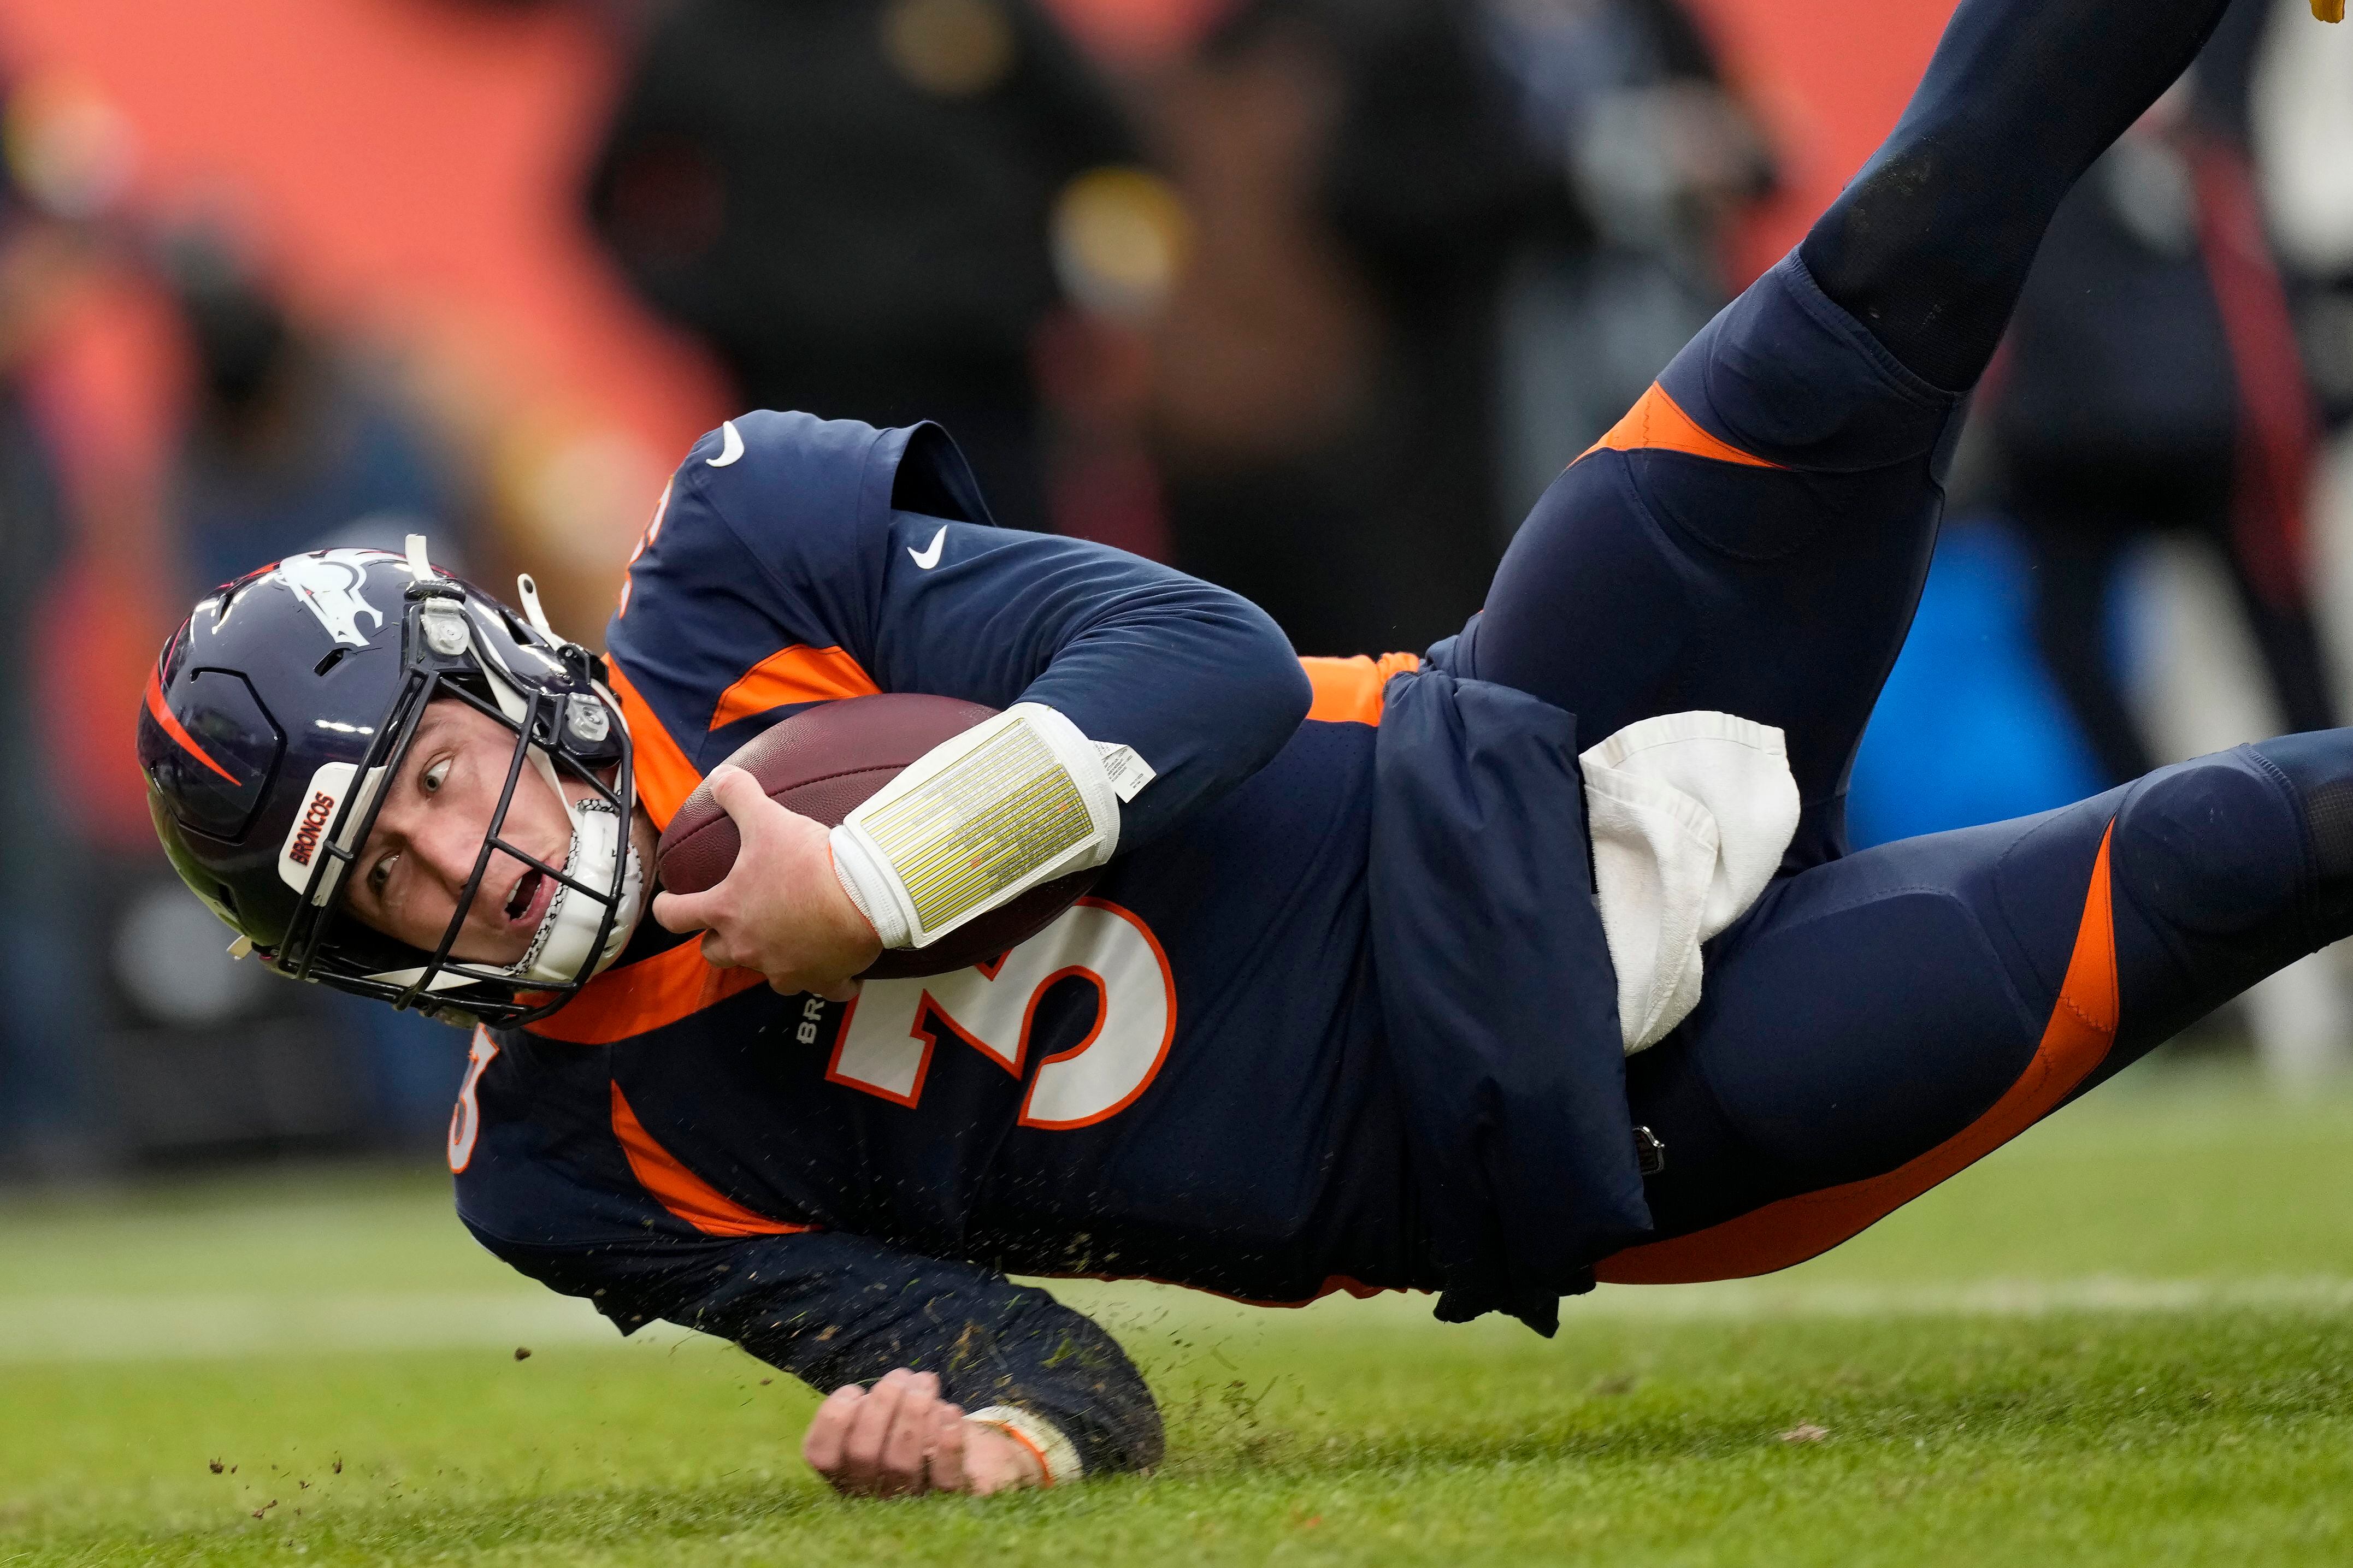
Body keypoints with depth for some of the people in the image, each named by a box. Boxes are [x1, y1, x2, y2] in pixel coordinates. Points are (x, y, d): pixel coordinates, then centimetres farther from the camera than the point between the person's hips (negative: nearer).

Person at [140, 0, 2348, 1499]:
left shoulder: (737, 579, -7)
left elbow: (1208, 662, -13)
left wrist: (873, 881, -24)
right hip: (1543, 1156, 0)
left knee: (1865, 323, -18)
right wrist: (988, 1426, -30)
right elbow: (999, 1349, -4)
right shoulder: (585, 1159, -3)